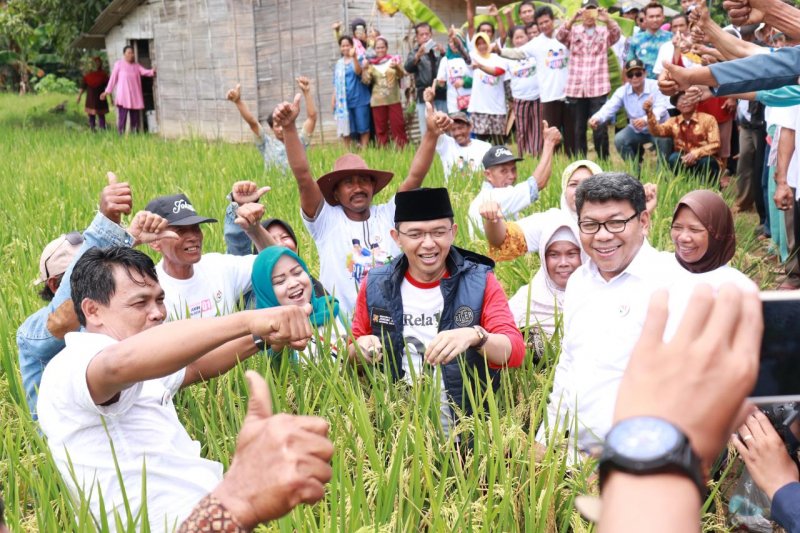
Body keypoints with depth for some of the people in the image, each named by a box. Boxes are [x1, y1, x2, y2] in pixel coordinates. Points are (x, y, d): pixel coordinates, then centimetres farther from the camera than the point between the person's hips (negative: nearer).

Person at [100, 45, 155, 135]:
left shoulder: (136, 65, 11)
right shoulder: (119, 64, 1)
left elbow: (144, 71, -5)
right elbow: (113, 78, 4)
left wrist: (152, 72, -27)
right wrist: (107, 91, 4)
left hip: (135, 97, 4)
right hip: (123, 96, -4)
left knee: (135, 119, 5)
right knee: (122, 118, -9)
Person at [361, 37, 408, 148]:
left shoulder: (394, 59, 4)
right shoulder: (371, 63, 7)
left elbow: (401, 75, -7)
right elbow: (366, 81, 1)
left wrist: (397, 67, -26)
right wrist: (365, 69, -15)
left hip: (393, 99, -1)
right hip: (377, 101, 1)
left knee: (398, 125, -3)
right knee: (380, 128, 5)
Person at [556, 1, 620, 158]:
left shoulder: (604, 31, 9)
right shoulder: (573, 31, 9)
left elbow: (616, 34, -10)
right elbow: (560, 36, -9)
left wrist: (607, 19, -30)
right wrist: (573, 19, -27)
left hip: (598, 88, -1)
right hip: (576, 88, 1)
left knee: (600, 128, -2)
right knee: (578, 129, 7)